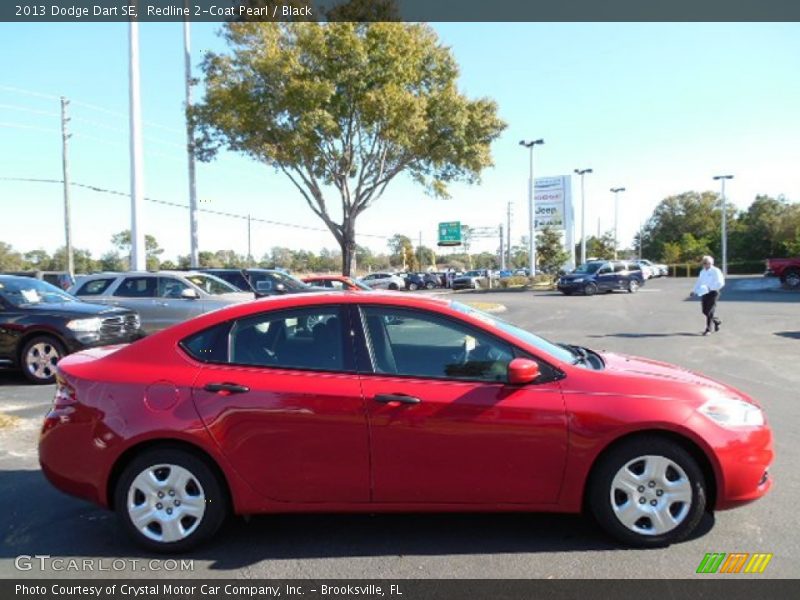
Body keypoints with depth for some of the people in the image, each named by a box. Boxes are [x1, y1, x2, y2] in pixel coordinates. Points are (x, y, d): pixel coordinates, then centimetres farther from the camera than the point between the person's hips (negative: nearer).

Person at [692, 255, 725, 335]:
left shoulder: (715, 271, -9)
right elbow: (699, 282, 17)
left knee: (709, 311, -8)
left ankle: (708, 329, -2)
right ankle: (716, 321, 33)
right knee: (705, 311, 8)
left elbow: (720, 283, -14)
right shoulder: (702, 271, 13)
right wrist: (694, 291, 3)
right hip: (704, 293, 7)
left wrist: (710, 288, -23)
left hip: (712, 293, -7)